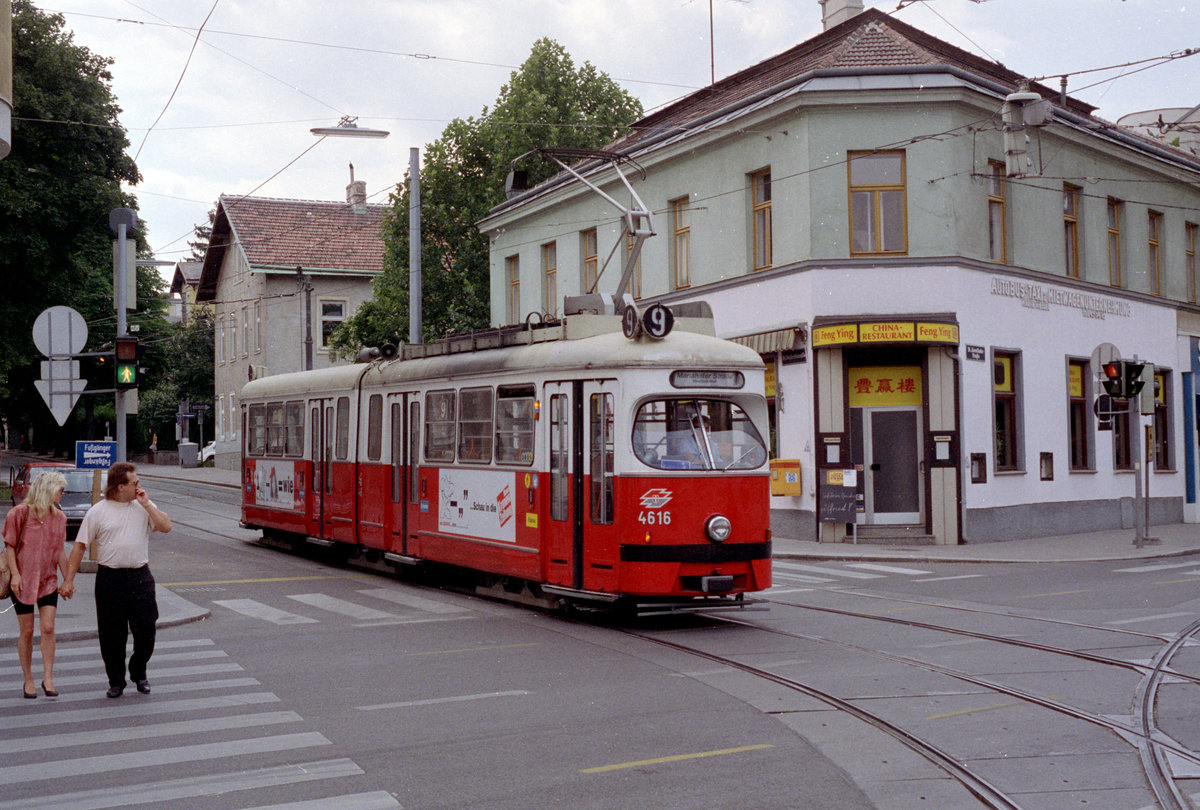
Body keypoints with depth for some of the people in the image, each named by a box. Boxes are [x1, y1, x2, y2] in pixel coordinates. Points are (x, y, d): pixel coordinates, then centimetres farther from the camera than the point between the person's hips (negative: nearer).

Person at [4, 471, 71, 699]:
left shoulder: (59, 517, 7)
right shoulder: (20, 513, -5)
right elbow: (9, 546, -3)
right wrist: (15, 574, -12)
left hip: (48, 580, 3)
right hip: (23, 581, -3)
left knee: (48, 628, -7)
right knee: (26, 631, 3)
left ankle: (48, 678, -1)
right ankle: (28, 679, 14)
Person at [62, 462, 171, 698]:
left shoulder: (144, 507, 8)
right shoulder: (98, 512, 1)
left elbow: (166, 527, -4)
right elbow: (80, 546, 1)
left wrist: (146, 504, -7)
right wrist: (69, 580, -2)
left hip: (140, 576, 2)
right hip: (110, 578, -1)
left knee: (146, 630, 1)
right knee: (112, 634, 4)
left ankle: (139, 673, 23)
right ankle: (116, 681, 19)